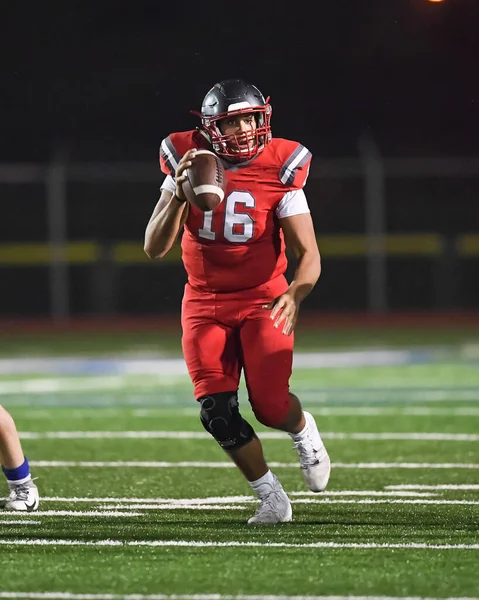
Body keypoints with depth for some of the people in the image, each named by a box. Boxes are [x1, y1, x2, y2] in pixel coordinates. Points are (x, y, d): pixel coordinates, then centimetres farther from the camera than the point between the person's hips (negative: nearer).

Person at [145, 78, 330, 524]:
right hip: (206, 304, 2)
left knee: (269, 406, -15)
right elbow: (154, 249, -9)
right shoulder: (189, 164, -7)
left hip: (262, 299, -2)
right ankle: (270, 497, 8)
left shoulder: (278, 169, -11)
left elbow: (309, 255, -12)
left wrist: (294, 295, -34)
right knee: (217, 411, -11)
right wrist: (180, 194, -24)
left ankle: (303, 429, 22)